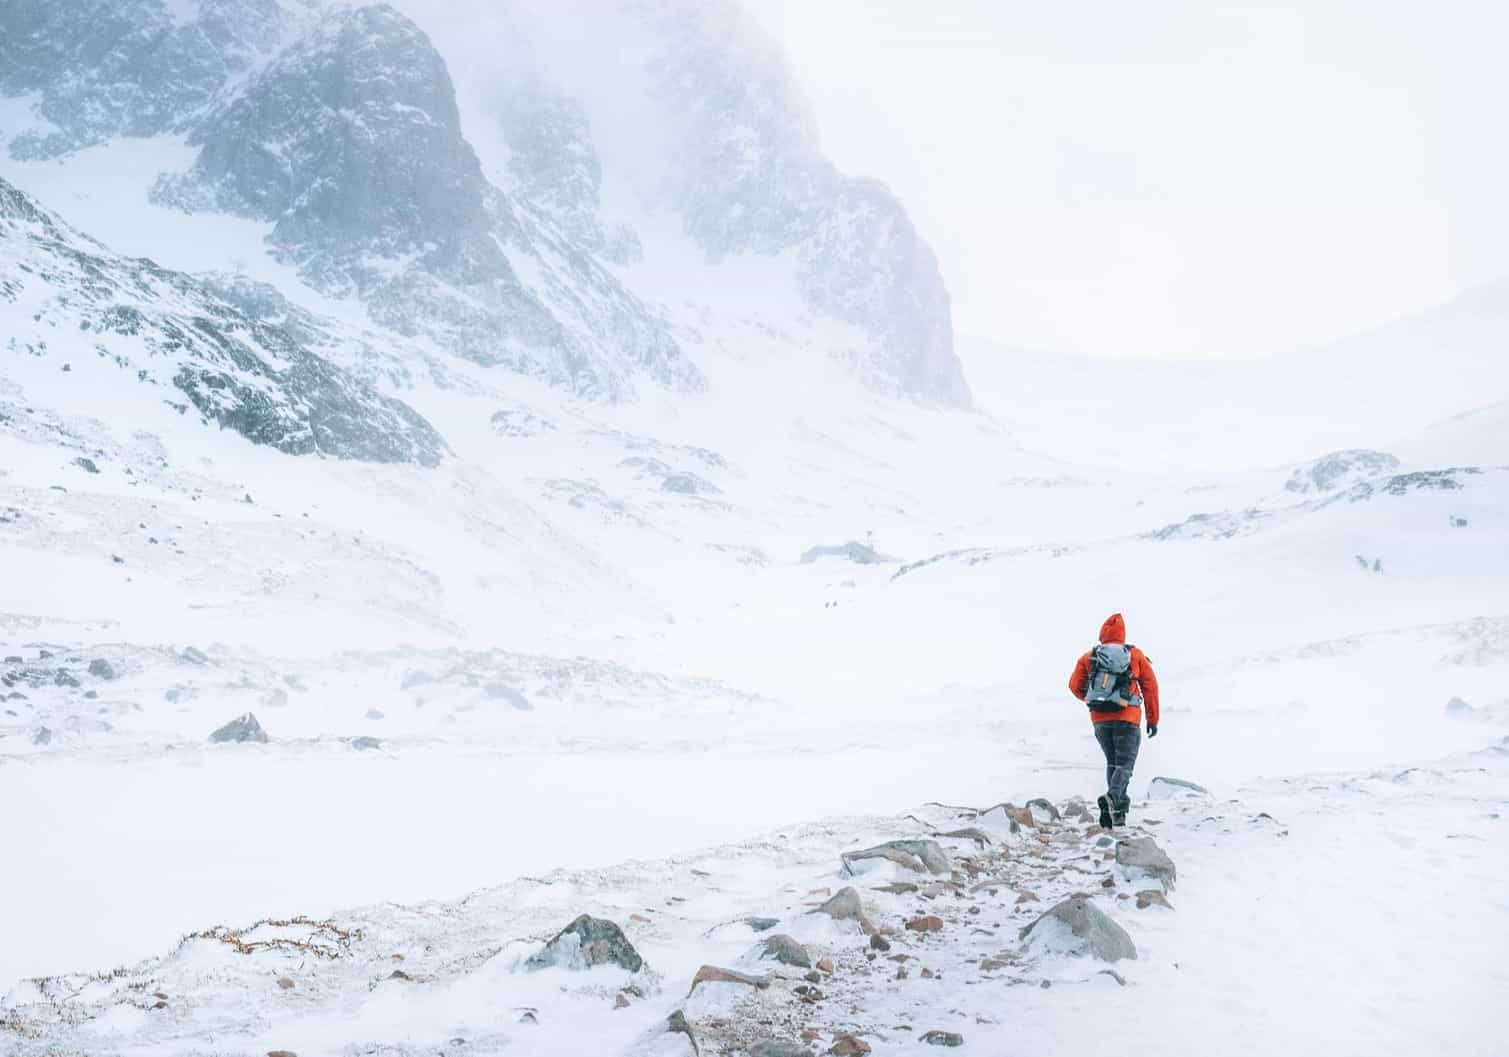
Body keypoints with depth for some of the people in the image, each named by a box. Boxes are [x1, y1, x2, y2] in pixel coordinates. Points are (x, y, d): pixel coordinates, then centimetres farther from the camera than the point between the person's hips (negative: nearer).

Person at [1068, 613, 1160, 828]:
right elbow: (1150, 687, 5)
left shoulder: (1089, 657, 7)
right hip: (1127, 718, -2)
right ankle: (1113, 797, -30)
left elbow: (1075, 685, 3)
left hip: (1100, 719, 2)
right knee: (1124, 764, -3)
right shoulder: (1136, 656, 6)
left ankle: (1118, 809, 10)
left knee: (1112, 763, 18)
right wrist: (1153, 720, 10)